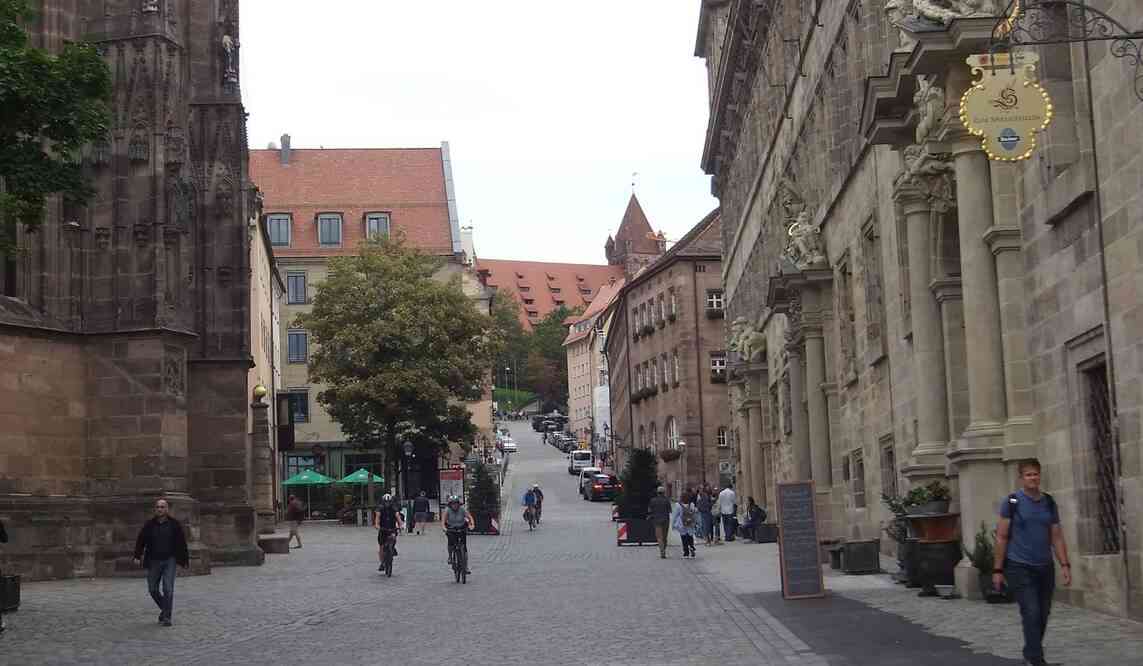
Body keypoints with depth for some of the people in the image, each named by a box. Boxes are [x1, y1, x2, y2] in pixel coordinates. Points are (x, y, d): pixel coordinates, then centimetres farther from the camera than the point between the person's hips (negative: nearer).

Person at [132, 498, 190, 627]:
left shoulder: (175, 524, -1)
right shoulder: (149, 525, 2)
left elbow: (182, 543, 1)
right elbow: (140, 541, 0)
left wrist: (185, 560, 1)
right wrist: (137, 556, -12)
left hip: (169, 560, -3)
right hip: (153, 561, 3)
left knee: (168, 589, -10)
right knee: (153, 590, 7)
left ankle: (166, 617, -4)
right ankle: (164, 608, 30)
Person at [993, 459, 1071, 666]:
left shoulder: (1049, 503, 8)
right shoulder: (1012, 502, -5)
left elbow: (1057, 537, 9)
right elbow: (1002, 537, -4)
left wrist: (1065, 565, -1)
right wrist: (998, 570, -6)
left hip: (1044, 568, 5)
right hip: (1019, 567, -5)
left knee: (1043, 615, 10)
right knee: (1031, 613, -13)